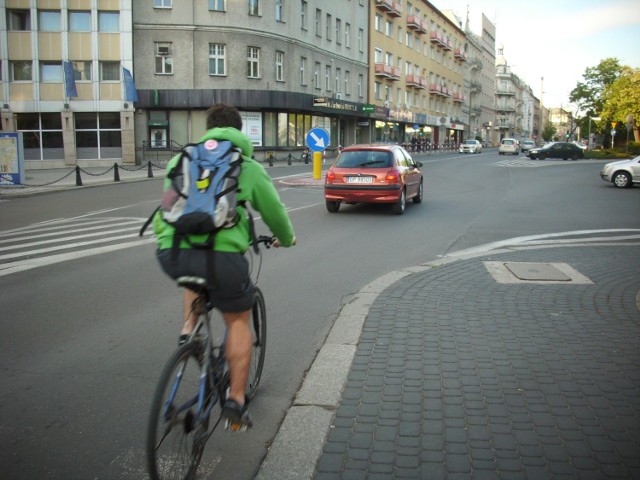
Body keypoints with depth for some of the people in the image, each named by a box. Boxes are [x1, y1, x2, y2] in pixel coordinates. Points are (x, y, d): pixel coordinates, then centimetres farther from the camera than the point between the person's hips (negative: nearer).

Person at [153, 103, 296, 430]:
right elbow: (273, 210, 23)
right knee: (238, 321, 20)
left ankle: (188, 332, 21)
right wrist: (286, 238, 45)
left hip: (171, 252, 3)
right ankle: (235, 404, 19)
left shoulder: (180, 160, 20)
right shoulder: (249, 167, 13)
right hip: (221, 254, -3)